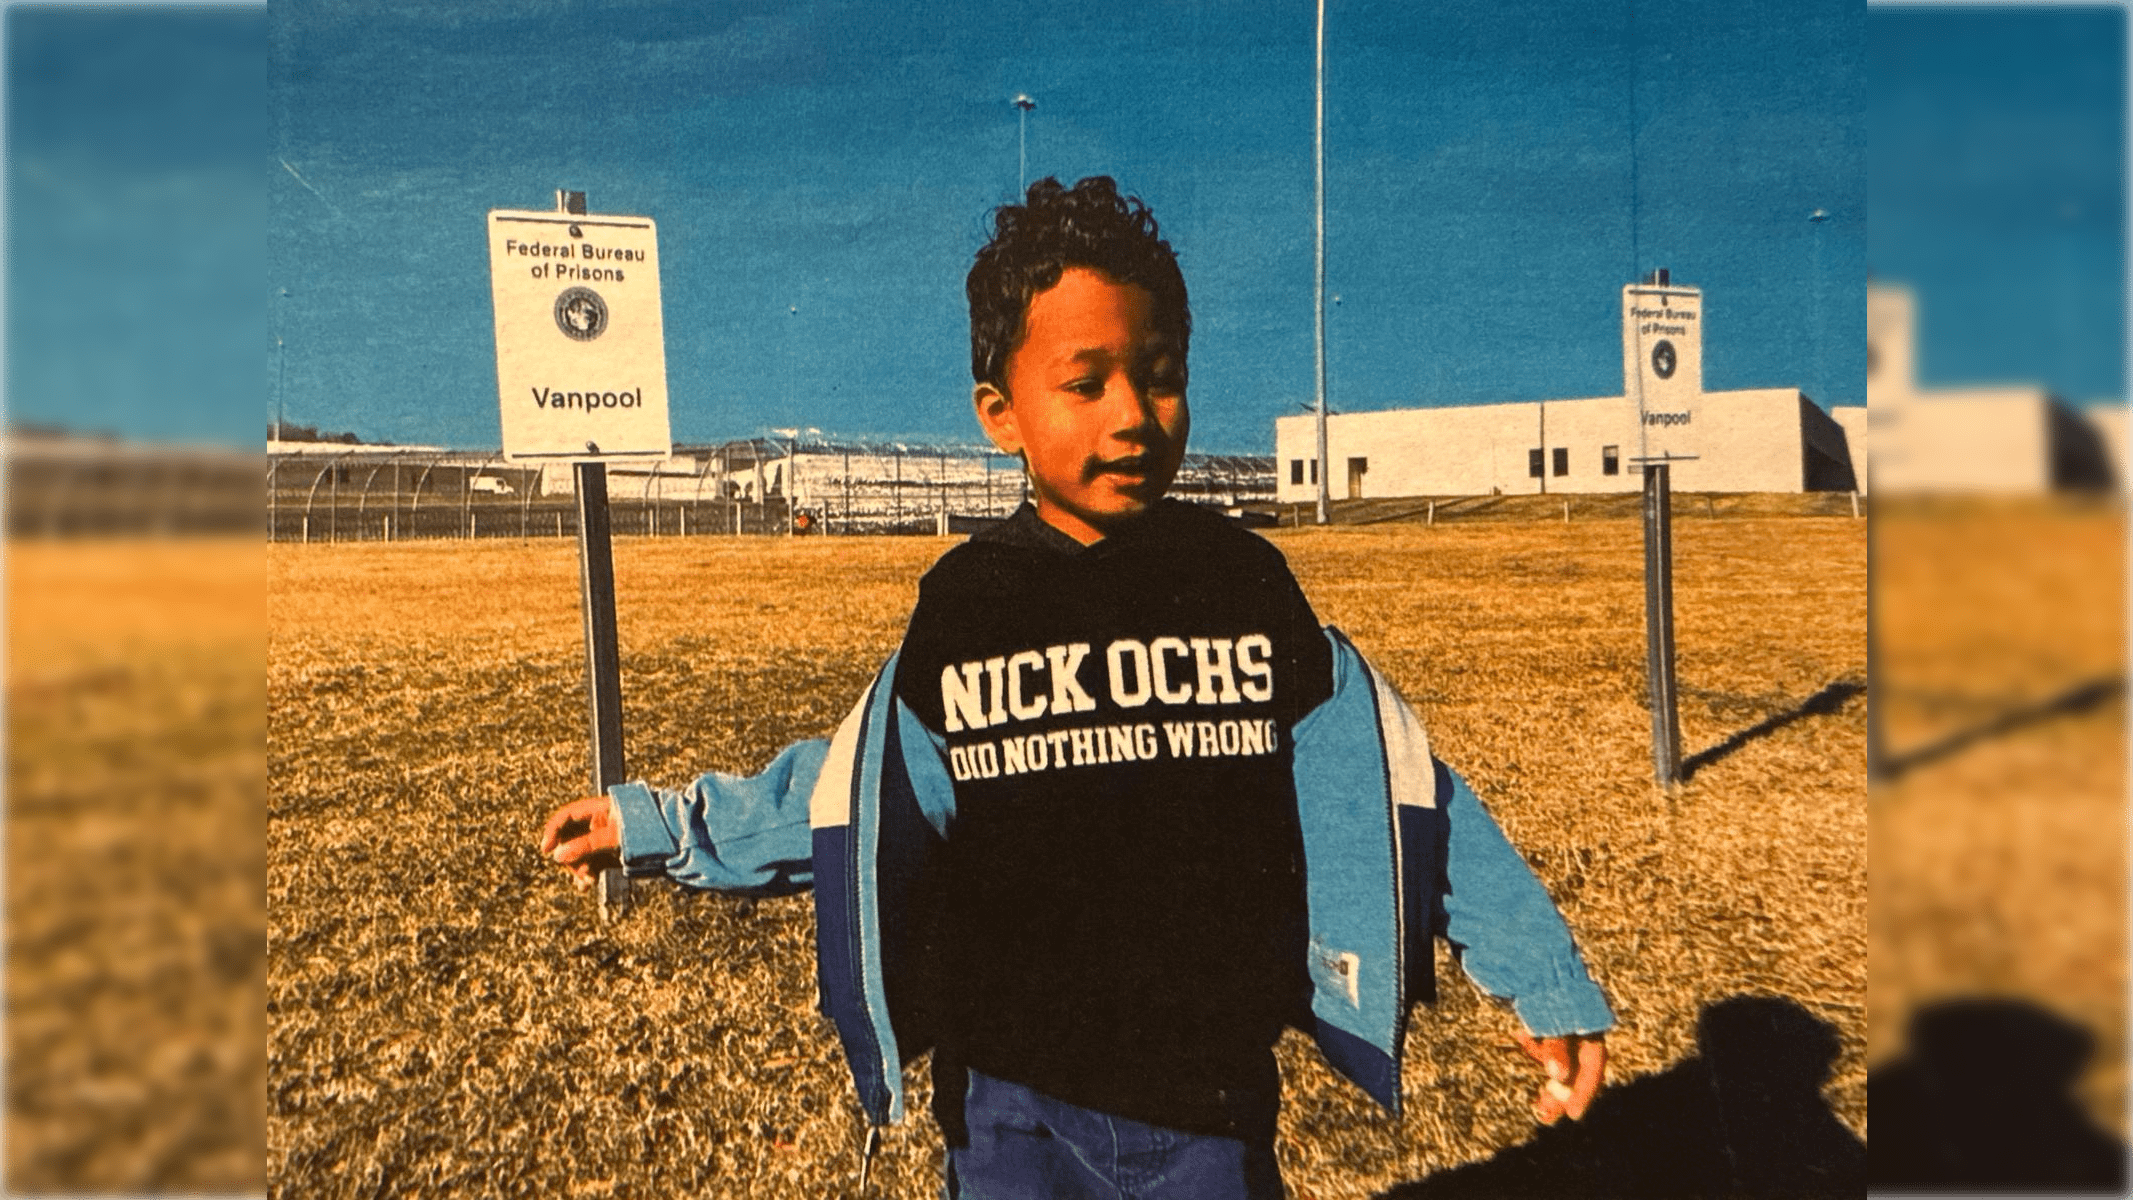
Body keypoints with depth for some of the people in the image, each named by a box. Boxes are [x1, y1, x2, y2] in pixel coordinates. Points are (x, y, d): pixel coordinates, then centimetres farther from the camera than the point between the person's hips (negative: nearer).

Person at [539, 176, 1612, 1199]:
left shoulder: (1247, 588, -6)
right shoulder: (959, 612, -5)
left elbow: (1397, 792, -2)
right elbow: (848, 796, 6)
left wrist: (1542, 982, 0)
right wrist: (654, 825, 8)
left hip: (1209, 1105, 0)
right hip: (1011, 1105, 1)